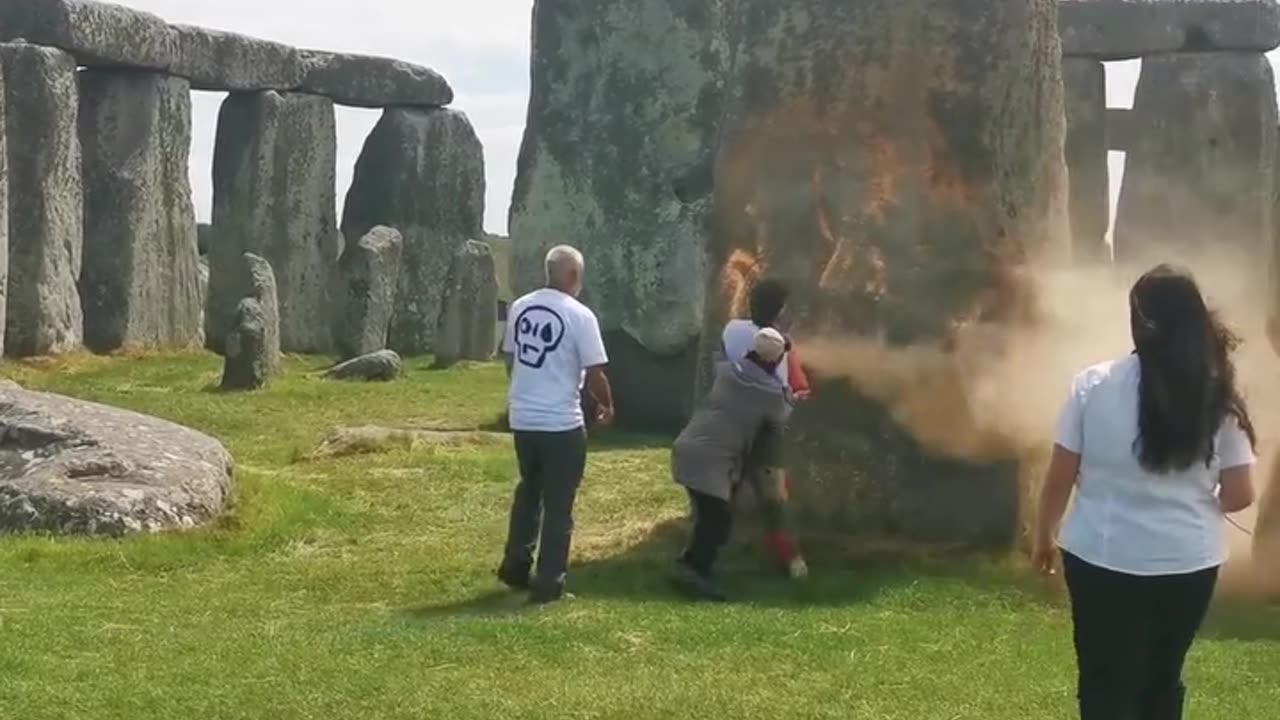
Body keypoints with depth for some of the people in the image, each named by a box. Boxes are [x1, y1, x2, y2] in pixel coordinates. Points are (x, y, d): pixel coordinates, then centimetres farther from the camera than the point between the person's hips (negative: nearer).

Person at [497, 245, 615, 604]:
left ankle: (515, 567, 29)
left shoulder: (519, 307, 5)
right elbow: (595, 374, -13)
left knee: (528, 492, 23)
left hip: (522, 419, 6)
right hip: (562, 423, -6)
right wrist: (607, 406, 7)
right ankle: (548, 583, 6)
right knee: (558, 504, 4)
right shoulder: (580, 316, -13)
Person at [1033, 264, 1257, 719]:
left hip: (1103, 559, -2)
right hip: (1188, 562, 2)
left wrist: (1044, 536, 13)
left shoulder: (1095, 385, -9)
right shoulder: (1218, 399, -5)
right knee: (1162, 681, 19)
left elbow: (1061, 477, -4)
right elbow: (1239, 495, -2)